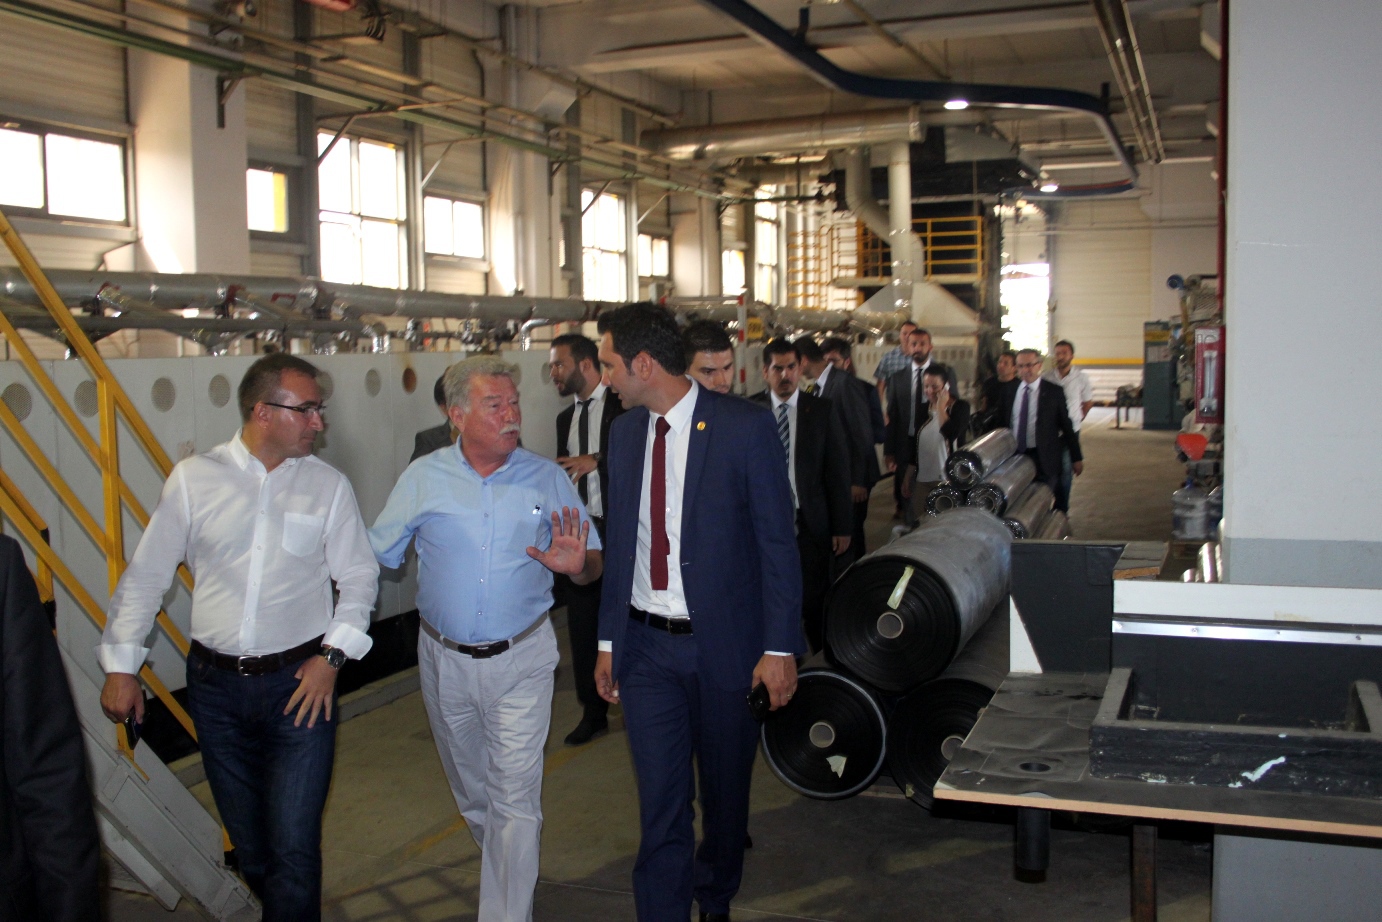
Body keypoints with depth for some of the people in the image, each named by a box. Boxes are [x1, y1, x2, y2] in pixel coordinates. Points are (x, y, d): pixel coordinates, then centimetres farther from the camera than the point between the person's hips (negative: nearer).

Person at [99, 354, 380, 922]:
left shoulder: (328, 485, -1)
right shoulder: (194, 478, 0)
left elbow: (359, 578, 4)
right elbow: (145, 576, 5)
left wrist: (332, 655, -7)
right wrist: (120, 666, 4)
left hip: (299, 682, -1)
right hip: (215, 684, 2)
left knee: (292, 848, -5)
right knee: (248, 843, 14)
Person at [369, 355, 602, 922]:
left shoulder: (548, 479, -5)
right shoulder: (423, 478, -3)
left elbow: (591, 567, -2)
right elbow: (373, 557, 2)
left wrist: (577, 565, -24)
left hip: (521, 661, -2)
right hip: (444, 661, 3)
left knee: (515, 800, -4)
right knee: (470, 790, 21)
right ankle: (500, 864, 48)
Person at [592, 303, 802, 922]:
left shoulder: (745, 427, -11)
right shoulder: (625, 431, 5)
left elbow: (777, 542, -9)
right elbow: (621, 542, 10)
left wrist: (780, 647, -11)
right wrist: (608, 641, 9)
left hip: (724, 643, -3)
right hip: (646, 645, 3)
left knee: (725, 790, 16)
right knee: (660, 800, 3)